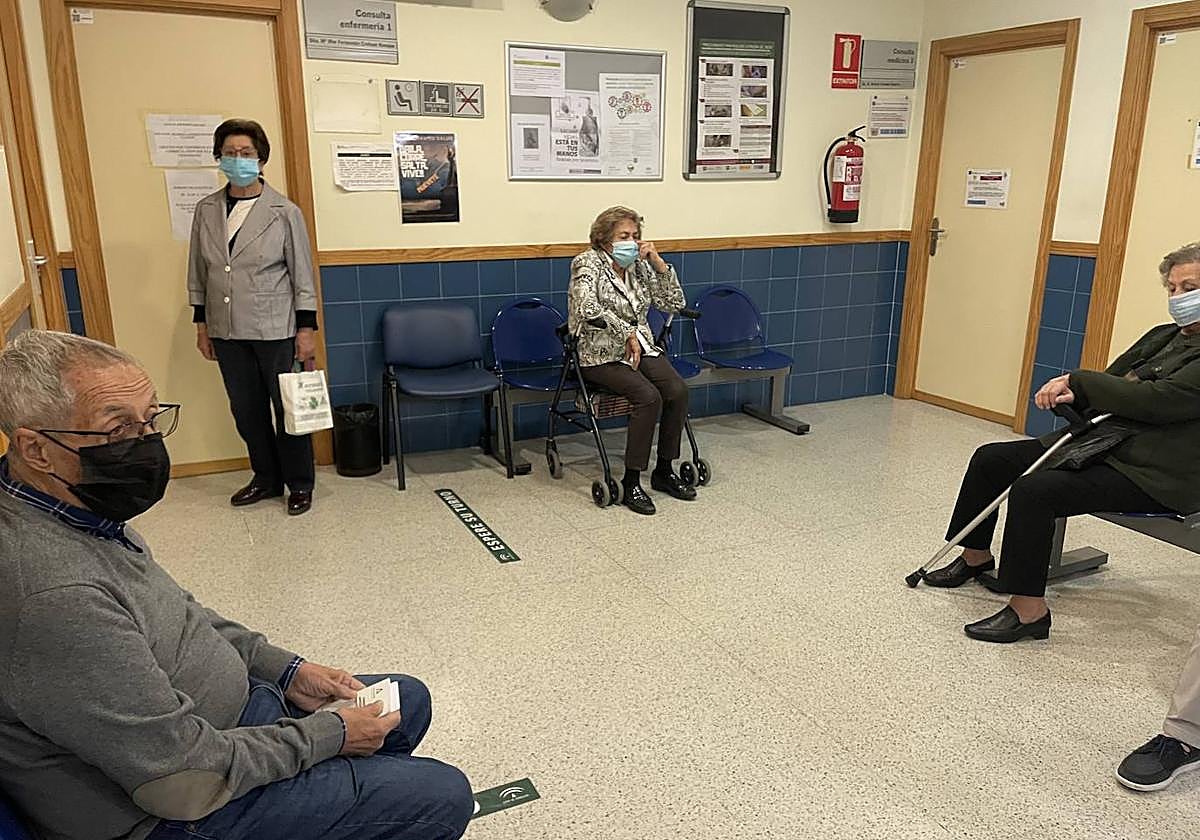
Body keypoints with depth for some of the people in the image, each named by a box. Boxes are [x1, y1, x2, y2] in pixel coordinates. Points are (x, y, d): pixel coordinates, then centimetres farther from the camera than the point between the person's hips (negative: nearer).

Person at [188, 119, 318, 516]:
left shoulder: (284, 212, -6)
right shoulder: (206, 210, 4)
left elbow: (302, 275, -5)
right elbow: (198, 273, 11)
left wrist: (306, 330, -7)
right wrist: (201, 325, 10)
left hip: (276, 329, -4)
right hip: (227, 331, 4)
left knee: (288, 407, 4)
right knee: (246, 409, 13)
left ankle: (299, 483, 20)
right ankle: (267, 478, 30)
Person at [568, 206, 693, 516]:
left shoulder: (639, 266, 11)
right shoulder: (588, 264, -8)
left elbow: (674, 303, 8)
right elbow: (587, 308, -27)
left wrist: (659, 263, -3)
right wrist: (627, 332, -25)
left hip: (641, 348, 6)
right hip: (600, 356, -6)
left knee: (678, 390, -20)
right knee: (649, 396, -29)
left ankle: (664, 470, -4)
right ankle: (631, 482, -18)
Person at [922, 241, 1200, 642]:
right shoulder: (1163, 337, 16)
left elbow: (1154, 400, -23)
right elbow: (1111, 383, 14)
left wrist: (1077, 380, -14)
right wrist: (1072, 395, -10)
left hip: (1153, 473, -9)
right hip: (1101, 442, 9)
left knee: (1034, 489, -29)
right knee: (990, 459, 1)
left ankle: (1029, 609, -19)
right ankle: (975, 558, 18)